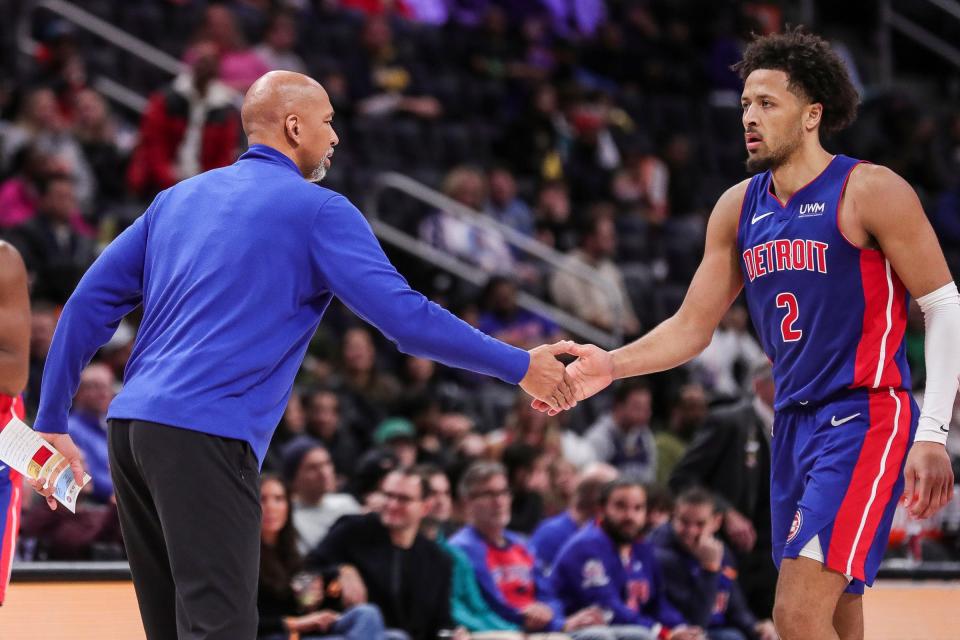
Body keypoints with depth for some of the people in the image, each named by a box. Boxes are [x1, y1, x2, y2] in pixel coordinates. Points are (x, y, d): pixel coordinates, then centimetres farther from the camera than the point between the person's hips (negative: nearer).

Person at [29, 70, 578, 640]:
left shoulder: (178, 198, 20)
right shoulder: (318, 210, 0)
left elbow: (90, 303, 17)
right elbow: (406, 318, -7)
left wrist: (51, 421, 20)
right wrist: (521, 367, 2)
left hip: (131, 424, 8)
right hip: (206, 439, -8)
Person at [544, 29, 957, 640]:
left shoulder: (868, 192, -9)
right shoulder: (739, 208, 10)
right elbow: (692, 327, 14)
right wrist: (613, 366, -4)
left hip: (865, 416, -7)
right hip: (795, 422, 7)